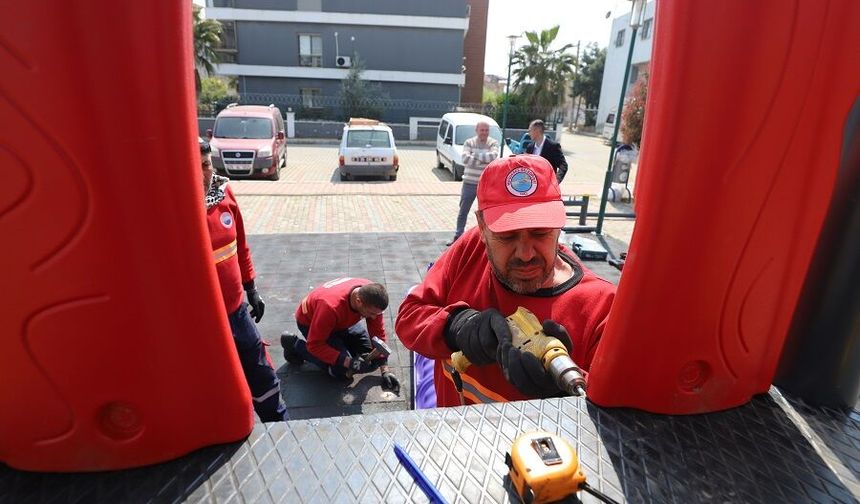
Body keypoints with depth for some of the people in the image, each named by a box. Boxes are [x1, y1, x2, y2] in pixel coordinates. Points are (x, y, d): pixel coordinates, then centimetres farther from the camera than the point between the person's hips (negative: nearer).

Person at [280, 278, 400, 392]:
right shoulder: (331, 306, -43)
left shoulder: (371, 295, -26)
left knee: (372, 358, -3)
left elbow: (378, 332, -15)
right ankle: (294, 344, -1)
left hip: (343, 320, 5)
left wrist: (385, 370, -18)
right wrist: (349, 362, -40)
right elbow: (314, 345, -33)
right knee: (343, 371, -16)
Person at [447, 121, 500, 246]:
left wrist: (475, 155, -18)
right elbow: (465, 159, -17)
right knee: (463, 211, 8)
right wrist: (483, 161, -19)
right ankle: (458, 235, 20)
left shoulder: (493, 143, -2)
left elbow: (493, 156, -22)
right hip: (469, 183, 1)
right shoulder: (469, 142, -1)